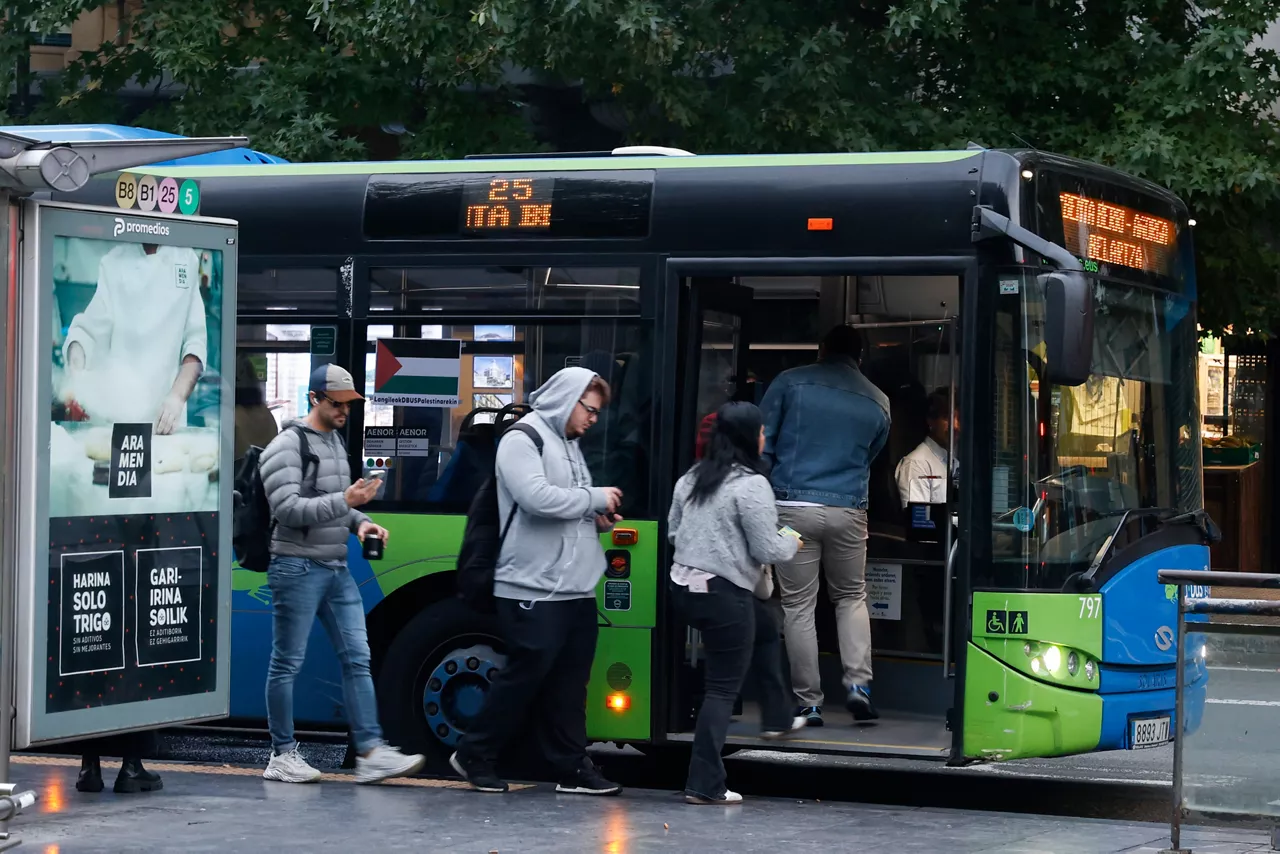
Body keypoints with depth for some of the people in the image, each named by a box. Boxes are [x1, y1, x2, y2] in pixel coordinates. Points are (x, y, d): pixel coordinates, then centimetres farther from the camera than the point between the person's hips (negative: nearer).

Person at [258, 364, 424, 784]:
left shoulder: (336, 441, 16)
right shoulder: (287, 446, -11)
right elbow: (287, 508, -20)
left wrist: (359, 521, 6)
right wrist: (345, 501, -27)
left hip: (337, 568, 8)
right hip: (298, 568, -8)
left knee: (357, 658, 1)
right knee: (287, 664, -1)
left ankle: (371, 753, -1)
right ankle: (282, 756, 7)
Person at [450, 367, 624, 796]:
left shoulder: (568, 443, 20)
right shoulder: (522, 440, -9)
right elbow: (538, 499, -23)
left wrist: (596, 520, 7)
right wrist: (595, 498, -13)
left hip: (576, 588, 9)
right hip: (533, 588, -9)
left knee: (570, 680, 8)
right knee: (526, 673, -5)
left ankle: (572, 768, 11)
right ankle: (475, 754, 8)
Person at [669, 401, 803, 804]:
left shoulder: (692, 478, 8)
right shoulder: (751, 484, -15)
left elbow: (673, 531, 17)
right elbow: (767, 549, -15)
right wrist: (791, 543, 6)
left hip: (685, 585, 9)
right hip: (725, 593, -8)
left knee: (766, 631, 31)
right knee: (723, 688, -1)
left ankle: (777, 718, 40)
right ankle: (704, 784, -1)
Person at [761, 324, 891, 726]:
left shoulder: (790, 382, 2)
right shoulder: (878, 402, 11)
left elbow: (761, 442, 0)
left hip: (793, 507, -2)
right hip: (848, 511, 2)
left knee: (798, 606, 4)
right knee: (851, 597, 20)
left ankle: (809, 703, 4)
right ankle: (858, 683, 2)